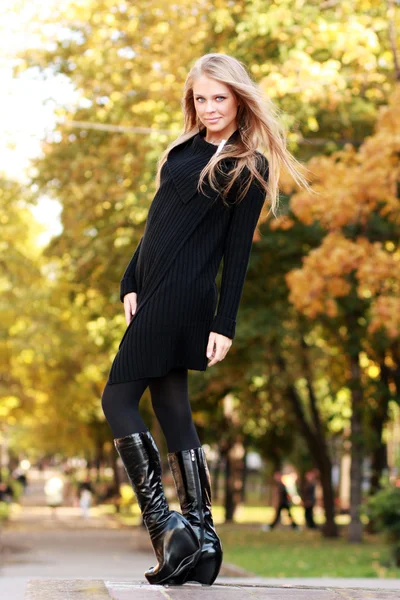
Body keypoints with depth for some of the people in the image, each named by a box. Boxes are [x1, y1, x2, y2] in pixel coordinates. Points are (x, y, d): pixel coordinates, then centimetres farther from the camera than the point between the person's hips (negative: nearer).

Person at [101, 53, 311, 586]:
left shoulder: (249, 167, -3)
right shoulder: (186, 149, 16)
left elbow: (238, 251, -7)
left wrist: (225, 325, -10)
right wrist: (131, 282, 7)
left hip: (183, 296, -8)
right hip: (156, 291, 8)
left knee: (118, 398, -7)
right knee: (172, 407, 6)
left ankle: (163, 523, -6)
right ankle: (201, 536, 8)